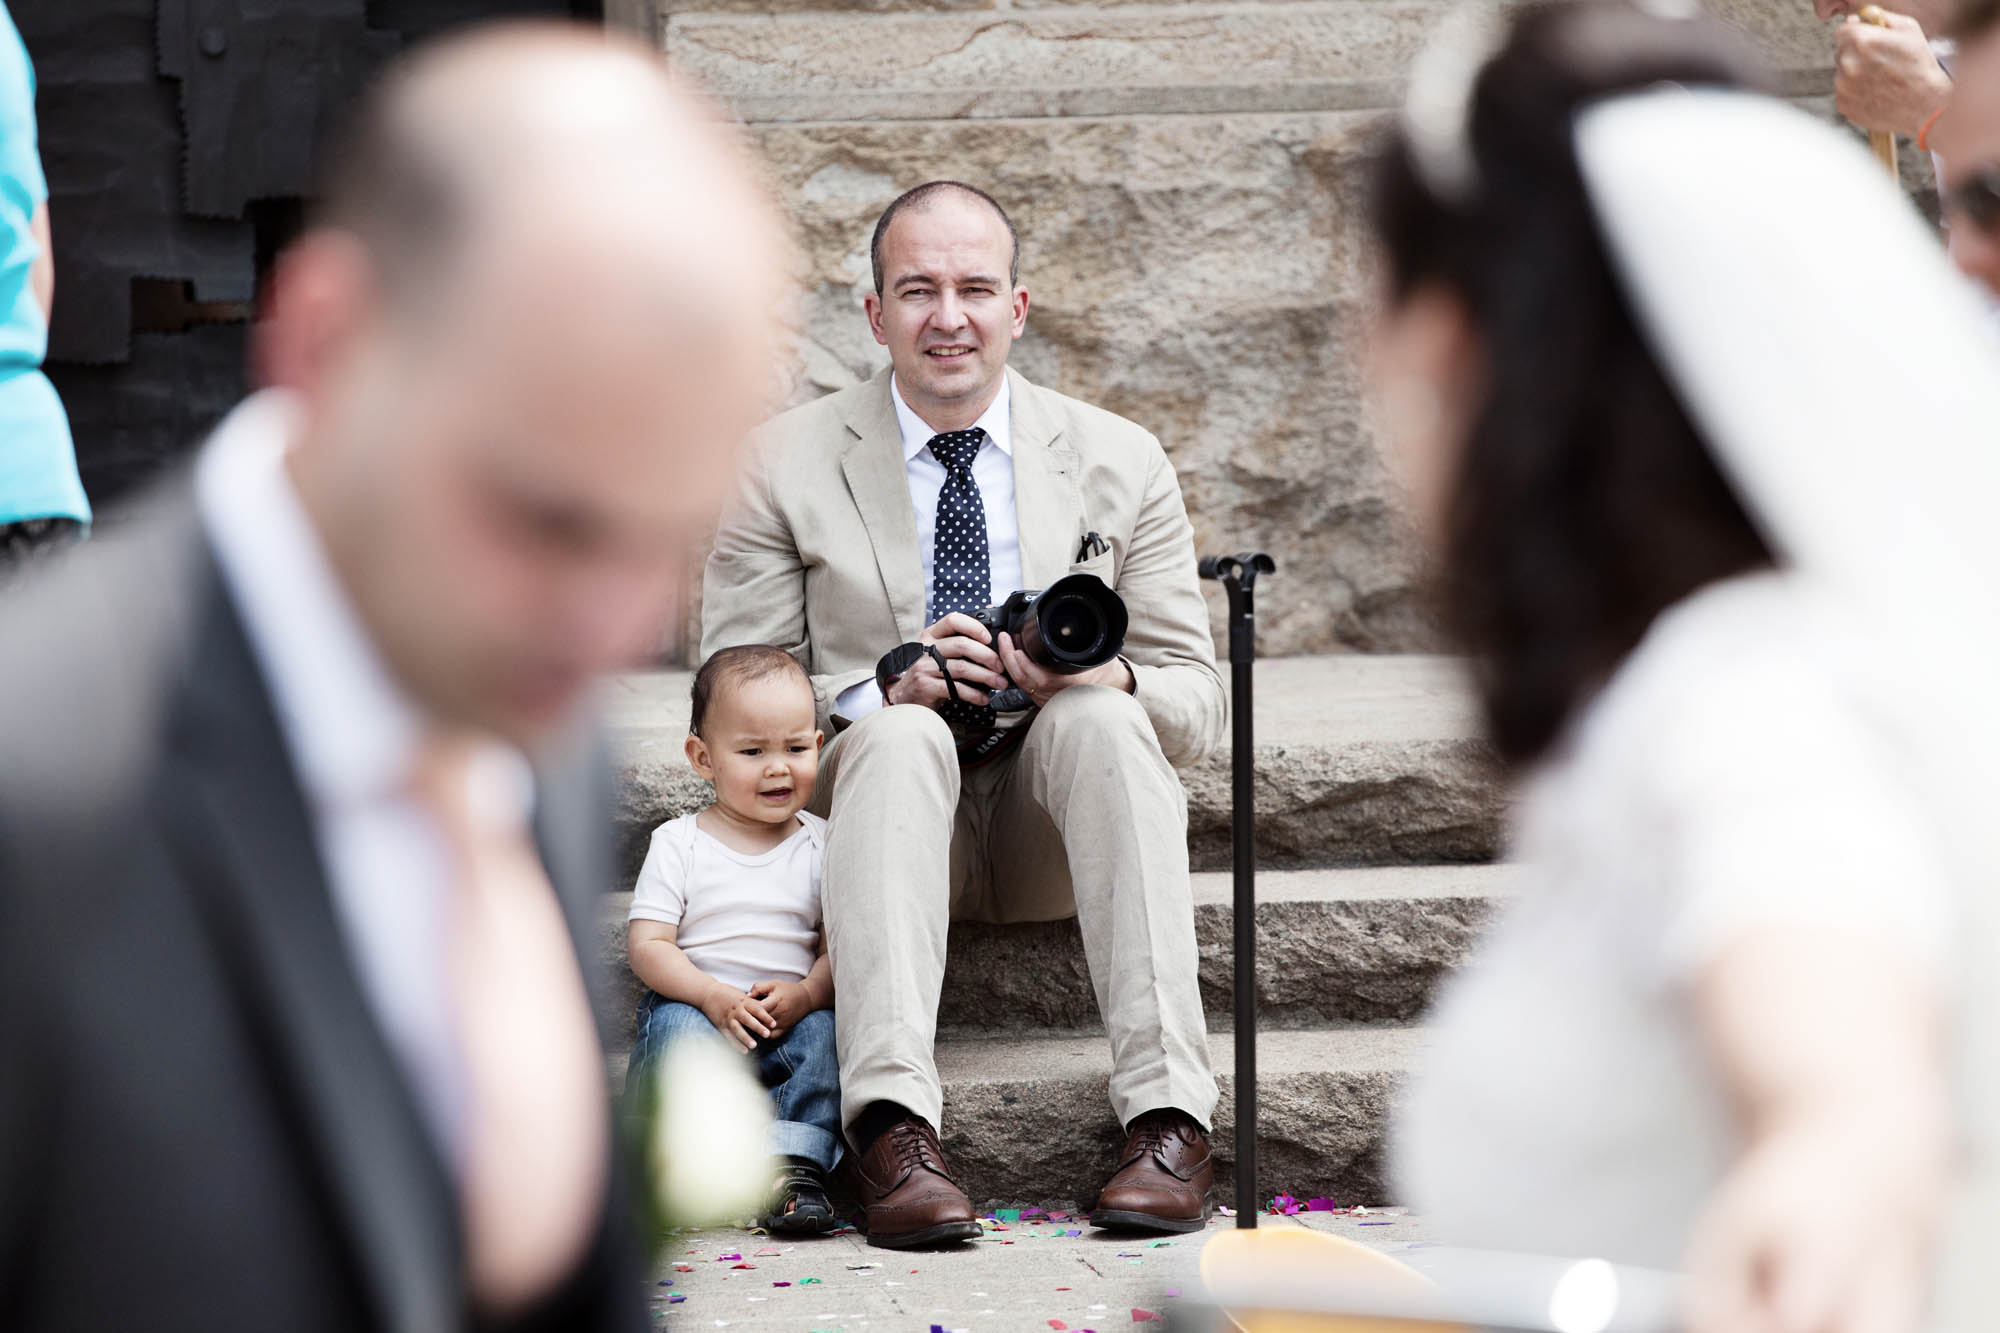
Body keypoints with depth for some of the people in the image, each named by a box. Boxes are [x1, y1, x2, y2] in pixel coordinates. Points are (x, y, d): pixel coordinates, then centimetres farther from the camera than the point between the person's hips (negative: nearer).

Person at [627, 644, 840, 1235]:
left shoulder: (821, 844, 7)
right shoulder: (679, 844, 2)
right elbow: (647, 944, -5)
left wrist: (806, 995, -20)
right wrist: (713, 997, -22)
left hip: (793, 1014, 1)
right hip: (695, 1005, -1)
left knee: (825, 1034, -29)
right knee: (677, 1026, -32)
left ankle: (796, 1164, -32)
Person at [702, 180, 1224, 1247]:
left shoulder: (1120, 462, 7)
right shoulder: (783, 468, 3)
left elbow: (1197, 706, 5)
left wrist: (1106, 678, -19)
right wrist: (883, 684, -20)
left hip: (1053, 831, 1)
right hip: (892, 803, -1)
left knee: (1100, 716, -30)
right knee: (901, 732, -33)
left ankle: (1166, 1116, -37)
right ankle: (893, 1127, -47)